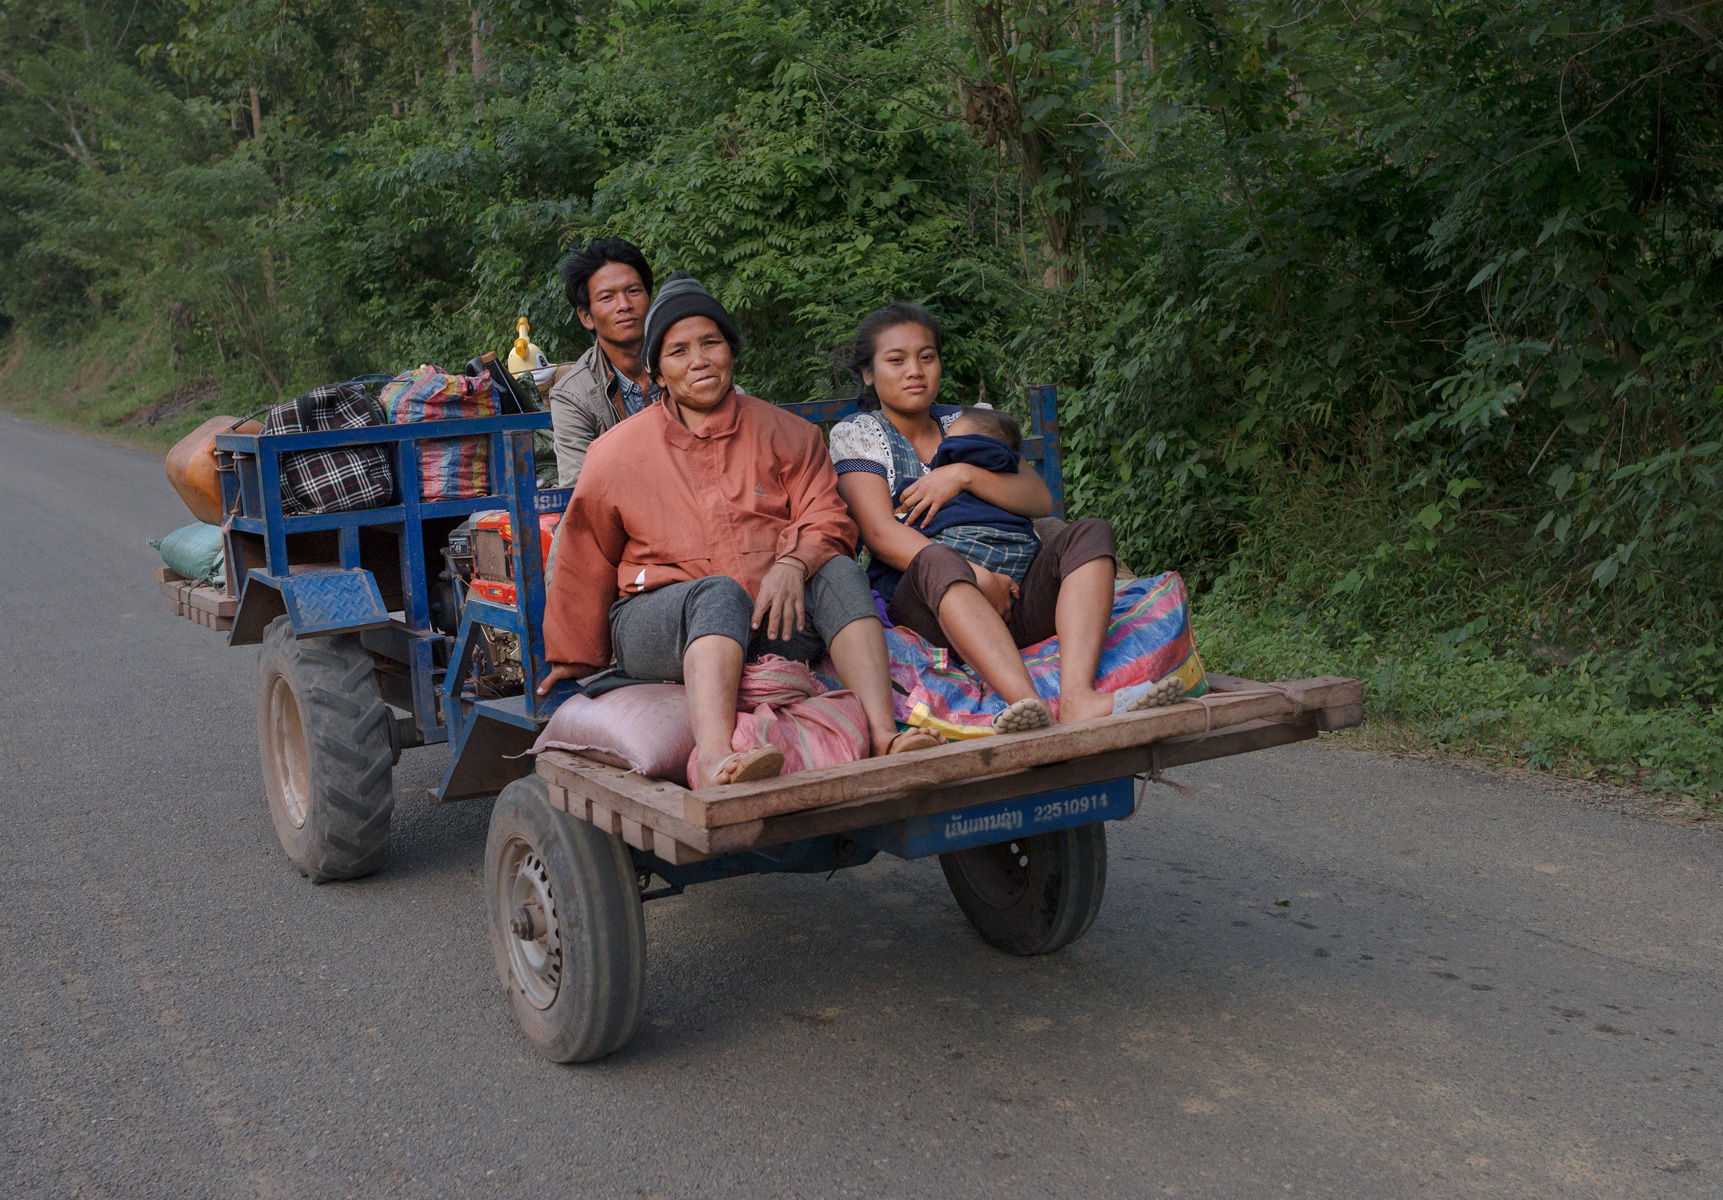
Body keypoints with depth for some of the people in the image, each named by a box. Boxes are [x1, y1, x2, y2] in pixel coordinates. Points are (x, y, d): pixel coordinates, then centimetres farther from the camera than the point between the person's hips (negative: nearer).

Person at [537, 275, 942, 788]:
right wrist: (574, 659, 24)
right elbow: (584, 563, 18)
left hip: (773, 619, 2)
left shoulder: (785, 433, 13)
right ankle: (713, 759, -63)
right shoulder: (617, 453, 10)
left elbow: (828, 520, 3)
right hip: (655, 621, -2)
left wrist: (791, 563, -20)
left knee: (839, 571, -27)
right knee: (720, 592, -36)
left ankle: (884, 735, -44)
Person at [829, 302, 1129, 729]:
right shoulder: (855, 433, 9)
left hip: (1009, 602, 5)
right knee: (935, 559, -36)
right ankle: (1028, 705, -58)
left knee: (1091, 534, -18)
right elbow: (881, 534, -7)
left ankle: (1077, 696, -43)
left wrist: (964, 475, -9)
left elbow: (1040, 501, 9)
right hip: (920, 610, -4)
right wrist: (977, 578, -19)